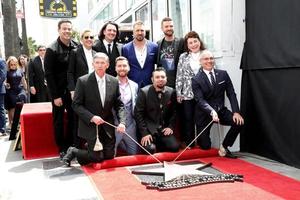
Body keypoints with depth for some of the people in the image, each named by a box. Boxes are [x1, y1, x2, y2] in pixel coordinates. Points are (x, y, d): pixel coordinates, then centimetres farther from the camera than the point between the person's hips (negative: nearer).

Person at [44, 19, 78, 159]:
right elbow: (48, 74, -10)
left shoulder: (76, 47, 3)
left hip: (73, 90, 4)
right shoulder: (52, 49, -9)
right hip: (58, 91, -3)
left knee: (73, 118, 6)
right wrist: (55, 95, -13)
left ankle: (71, 146, 20)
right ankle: (62, 149, 17)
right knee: (59, 120, 6)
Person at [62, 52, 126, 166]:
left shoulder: (114, 82, 1)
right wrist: (91, 117, -21)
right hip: (90, 126, -4)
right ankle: (73, 151, 21)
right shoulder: (83, 81, -10)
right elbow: (76, 105, -9)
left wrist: (122, 122, -12)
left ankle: (89, 147, 35)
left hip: (107, 127, 5)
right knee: (97, 157, -4)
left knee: (109, 155, 8)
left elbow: (119, 105, 4)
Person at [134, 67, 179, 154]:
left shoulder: (172, 92, 1)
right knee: (150, 149, -24)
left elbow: (174, 111, 11)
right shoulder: (144, 92, -9)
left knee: (174, 147, -13)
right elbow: (138, 113, -10)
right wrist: (144, 133, -16)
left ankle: (157, 144, 15)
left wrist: (170, 126, -3)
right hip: (149, 128, -3)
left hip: (164, 129, 4)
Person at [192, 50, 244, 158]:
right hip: (204, 114, -3)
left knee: (238, 122, -23)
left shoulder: (223, 74, 1)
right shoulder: (196, 80, -11)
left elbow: (231, 94, -1)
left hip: (221, 110, 4)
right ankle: (201, 138, 35)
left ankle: (224, 148, 0)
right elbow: (200, 100, -20)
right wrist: (212, 112, -38)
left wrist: (236, 112, -15)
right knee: (205, 146, -5)